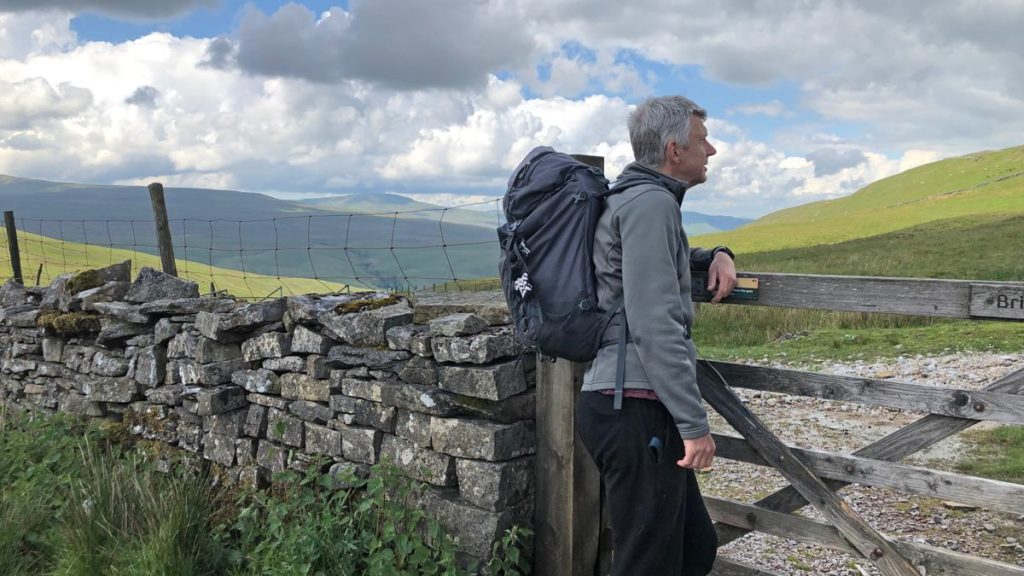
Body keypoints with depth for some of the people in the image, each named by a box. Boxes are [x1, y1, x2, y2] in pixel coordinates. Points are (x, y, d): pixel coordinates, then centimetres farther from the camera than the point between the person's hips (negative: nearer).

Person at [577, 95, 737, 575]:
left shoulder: (642, 201, 20)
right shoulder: (650, 202, -11)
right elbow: (655, 325, -20)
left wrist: (717, 256, 20)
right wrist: (695, 423, -18)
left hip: (634, 408, 10)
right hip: (636, 408, -10)